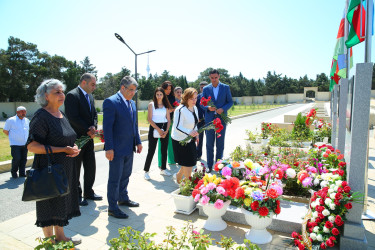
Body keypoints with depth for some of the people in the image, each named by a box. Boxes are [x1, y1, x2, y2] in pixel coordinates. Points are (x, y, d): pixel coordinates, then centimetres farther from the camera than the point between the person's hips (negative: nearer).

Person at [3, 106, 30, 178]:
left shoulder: (27, 120, 11)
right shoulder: (11, 120, -2)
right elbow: (5, 131, 3)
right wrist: (12, 137, 3)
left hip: (25, 144, 4)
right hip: (15, 144, -4)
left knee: (24, 159, 6)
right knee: (17, 159, -9)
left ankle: (22, 173, 18)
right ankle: (13, 172, 13)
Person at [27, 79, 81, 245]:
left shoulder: (62, 116, 10)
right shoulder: (41, 116, -15)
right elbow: (32, 146, -20)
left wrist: (74, 149, -1)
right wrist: (63, 149, -22)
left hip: (65, 168, 8)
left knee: (61, 202, 18)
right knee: (49, 204, 7)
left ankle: (60, 235, 35)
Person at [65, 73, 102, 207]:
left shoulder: (90, 96, 13)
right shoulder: (72, 95, -13)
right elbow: (73, 117, -20)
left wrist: (93, 127, -6)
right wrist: (88, 130, -16)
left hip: (89, 138, 8)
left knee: (91, 167, 13)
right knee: (75, 169, 6)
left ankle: (88, 192, 28)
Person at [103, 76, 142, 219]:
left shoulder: (132, 103, 11)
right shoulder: (111, 102, -14)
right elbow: (107, 127, -17)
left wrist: (138, 142, 15)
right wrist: (109, 148, -20)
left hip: (129, 148, 8)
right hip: (117, 148, -8)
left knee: (125, 175, 20)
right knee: (115, 178, 3)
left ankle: (123, 198, 38)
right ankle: (112, 208, 16)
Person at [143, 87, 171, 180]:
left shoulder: (166, 105, 9)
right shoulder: (151, 104, 0)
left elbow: (168, 119, 8)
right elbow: (149, 119, -7)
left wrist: (166, 131, -7)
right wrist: (158, 129, -14)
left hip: (165, 128, 4)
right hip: (154, 128, -4)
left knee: (164, 150, 9)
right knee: (151, 150, -3)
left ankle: (163, 169, 23)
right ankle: (146, 171, 8)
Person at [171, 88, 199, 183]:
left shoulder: (195, 108, 5)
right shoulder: (180, 110, -23)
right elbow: (177, 127, -26)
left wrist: (196, 134, 7)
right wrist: (189, 133, -39)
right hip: (180, 140, -8)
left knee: (190, 161, 14)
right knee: (188, 162, 0)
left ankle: (178, 176, 39)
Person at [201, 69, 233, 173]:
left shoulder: (226, 87, 4)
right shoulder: (206, 88, 5)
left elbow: (230, 102, 4)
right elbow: (201, 103, 6)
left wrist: (223, 109, -14)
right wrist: (208, 108, -15)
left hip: (221, 119, 0)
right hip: (209, 119, 1)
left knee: (220, 144, 6)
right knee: (209, 144, 4)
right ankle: (209, 166, 16)